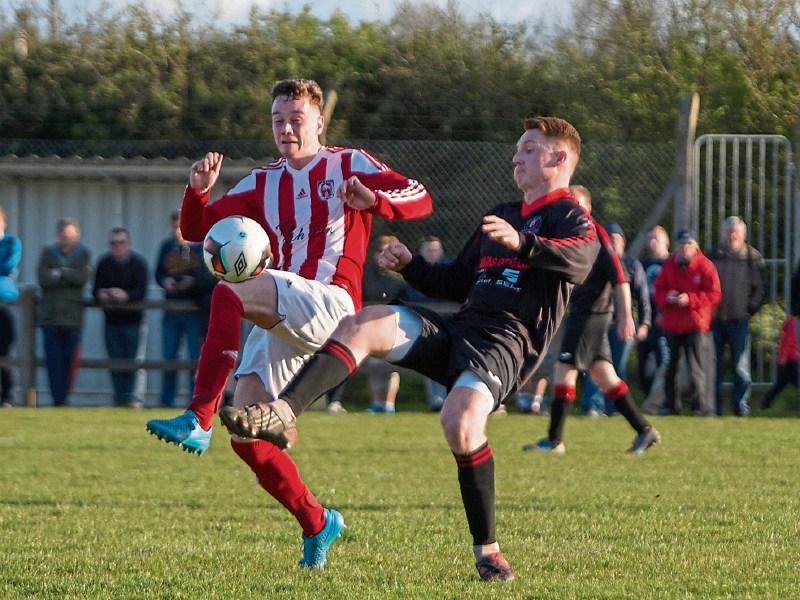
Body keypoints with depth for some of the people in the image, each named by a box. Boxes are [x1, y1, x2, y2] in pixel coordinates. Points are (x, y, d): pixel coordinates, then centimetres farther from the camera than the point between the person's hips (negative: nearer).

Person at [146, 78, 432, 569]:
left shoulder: (348, 166, 7)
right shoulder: (263, 183, 22)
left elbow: (420, 198, -5)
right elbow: (196, 230, 17)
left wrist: (373, 200, -26)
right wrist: (199, 192, -4)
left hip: (329, 304, -7)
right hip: (279, 322, 7)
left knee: (228, 294, -33)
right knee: (247, 440, -2)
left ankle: (198, 419, -40)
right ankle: (317, 524, 15)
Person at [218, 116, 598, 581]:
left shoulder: (570, 217, 4)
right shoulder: (501, 216, 29)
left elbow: (580, 259, -21)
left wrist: (521, 243, -37)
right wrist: (409, 265, 14)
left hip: (507, 342, -7)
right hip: (456, 330, 7)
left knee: (460, 418, -34)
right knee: (364, 324, -16)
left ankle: (487, 550, -19)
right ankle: (282, 415, -32)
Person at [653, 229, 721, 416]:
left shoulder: (705, 266, -4)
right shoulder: (669, 265, 8)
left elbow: (714, 295, -8)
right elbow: (658, 290, 11)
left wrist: (690, 299, -18)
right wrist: (667, 297, -12)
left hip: (696, 325, -4)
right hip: (671, 324, 4)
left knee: (697, 368, -9)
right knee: (670, 367, 9)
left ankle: (702, 406, -3)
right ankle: (671, 406, 19)